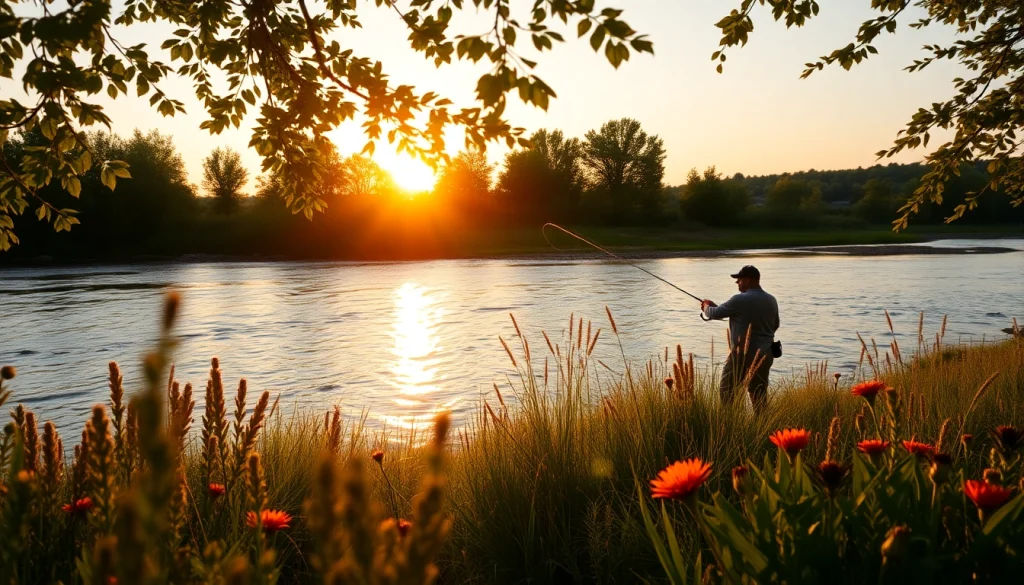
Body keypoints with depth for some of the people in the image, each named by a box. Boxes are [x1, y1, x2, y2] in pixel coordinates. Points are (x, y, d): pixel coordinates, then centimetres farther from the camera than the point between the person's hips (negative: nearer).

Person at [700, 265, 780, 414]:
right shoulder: (771, 300, 8)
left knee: (727, 392, 1)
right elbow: (775, 325, 21)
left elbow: (715, 314, -6)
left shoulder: (741, 300, -14)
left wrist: (706, 307, 15)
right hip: (765, 354, 7)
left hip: (744, 354, -7)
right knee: (759, 394, 11)